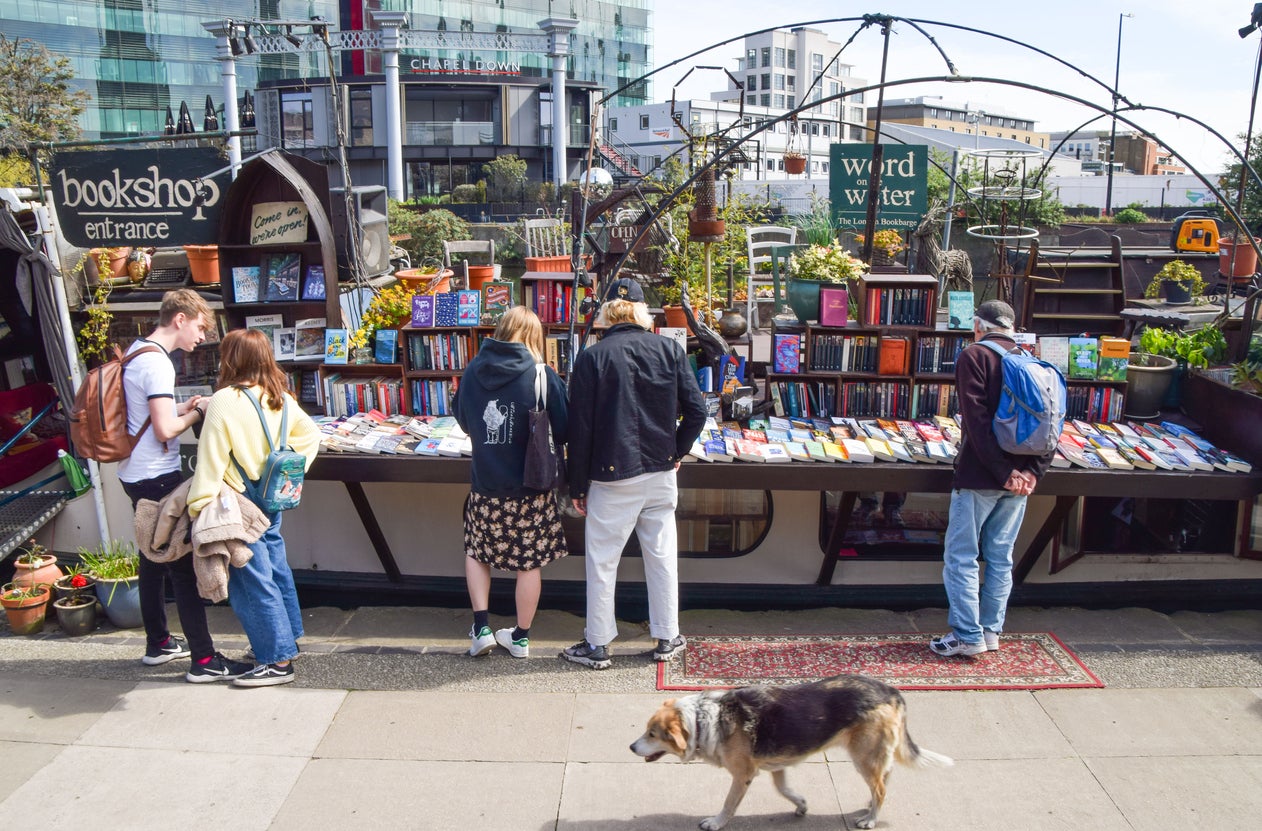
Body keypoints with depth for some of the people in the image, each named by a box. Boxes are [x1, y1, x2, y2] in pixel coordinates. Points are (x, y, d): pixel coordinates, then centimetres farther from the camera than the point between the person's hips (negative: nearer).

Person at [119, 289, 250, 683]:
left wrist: (183, 407, 8)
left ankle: (157, 643, 32)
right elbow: (166, 430, -24)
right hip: (158, 477, -10)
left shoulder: (137, 351, 11)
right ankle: (203, 660, -1)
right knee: (184, 566, -6)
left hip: (136, 475, 10)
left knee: (154, 559, 19)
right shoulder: (156, 363, -19)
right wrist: (198, 412, -8)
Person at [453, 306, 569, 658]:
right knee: (529, 562, 12)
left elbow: (463, 421, 10)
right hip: (530, 488, -2)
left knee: (476, 551, 22)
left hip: (485, 487, 2)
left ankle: (482, 628, 18)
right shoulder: (543, 376, -12)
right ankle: (520, 637, 24)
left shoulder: (473, 371, -3)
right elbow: (563, 431, -7)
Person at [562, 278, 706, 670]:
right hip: (661, 473, 3)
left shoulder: (592, 358, -8)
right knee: (662, 556, 14)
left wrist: (577, 486, 0)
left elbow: (580, 429, -7)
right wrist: (676, 452, 13)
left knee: (602, 563, 8)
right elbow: (696, 411, -2)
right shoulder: (670, 350, -1)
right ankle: (667, 638, 25)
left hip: (612, 477, -3)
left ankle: (597, 645, 17)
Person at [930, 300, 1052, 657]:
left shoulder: (973, 357, -7)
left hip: (979, 476, -6)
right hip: (1019, 479, 6)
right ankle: (991, 631, 20)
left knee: (961, 556, 3)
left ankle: (968, 635, 3)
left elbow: (977, 420, -17)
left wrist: (1001, 470, -15)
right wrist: (1033, 470, -4)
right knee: (1001, 557, 14)